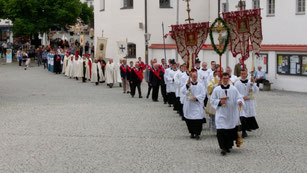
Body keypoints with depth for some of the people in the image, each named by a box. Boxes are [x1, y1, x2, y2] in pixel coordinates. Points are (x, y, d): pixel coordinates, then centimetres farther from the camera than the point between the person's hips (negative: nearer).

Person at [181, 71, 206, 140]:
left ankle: (197, 133, -4)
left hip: (197, 105, -1)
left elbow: (203, 94, 0)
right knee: (190, 120, 4)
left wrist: (196, 98, -15)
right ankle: (192, 133, 20)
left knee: (198, 119, -11)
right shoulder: (188, 84, 6)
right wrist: (187, 84, -22)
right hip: (189, 105, 1)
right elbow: (183, 91, -10)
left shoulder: (200, 85, 6)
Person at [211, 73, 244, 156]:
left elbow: (239, 97, 4)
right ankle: (223, 148, -13)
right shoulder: (217, 90, 2)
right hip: (221, 114, -2)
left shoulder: (234, 89, 5)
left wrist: (240, 101, -18)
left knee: (231, 131, 7)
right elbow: (212, 100, 5)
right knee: (221, 131, -13)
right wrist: (219, 102, -13)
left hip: (231, 114, 2)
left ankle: (228, 146, 24)